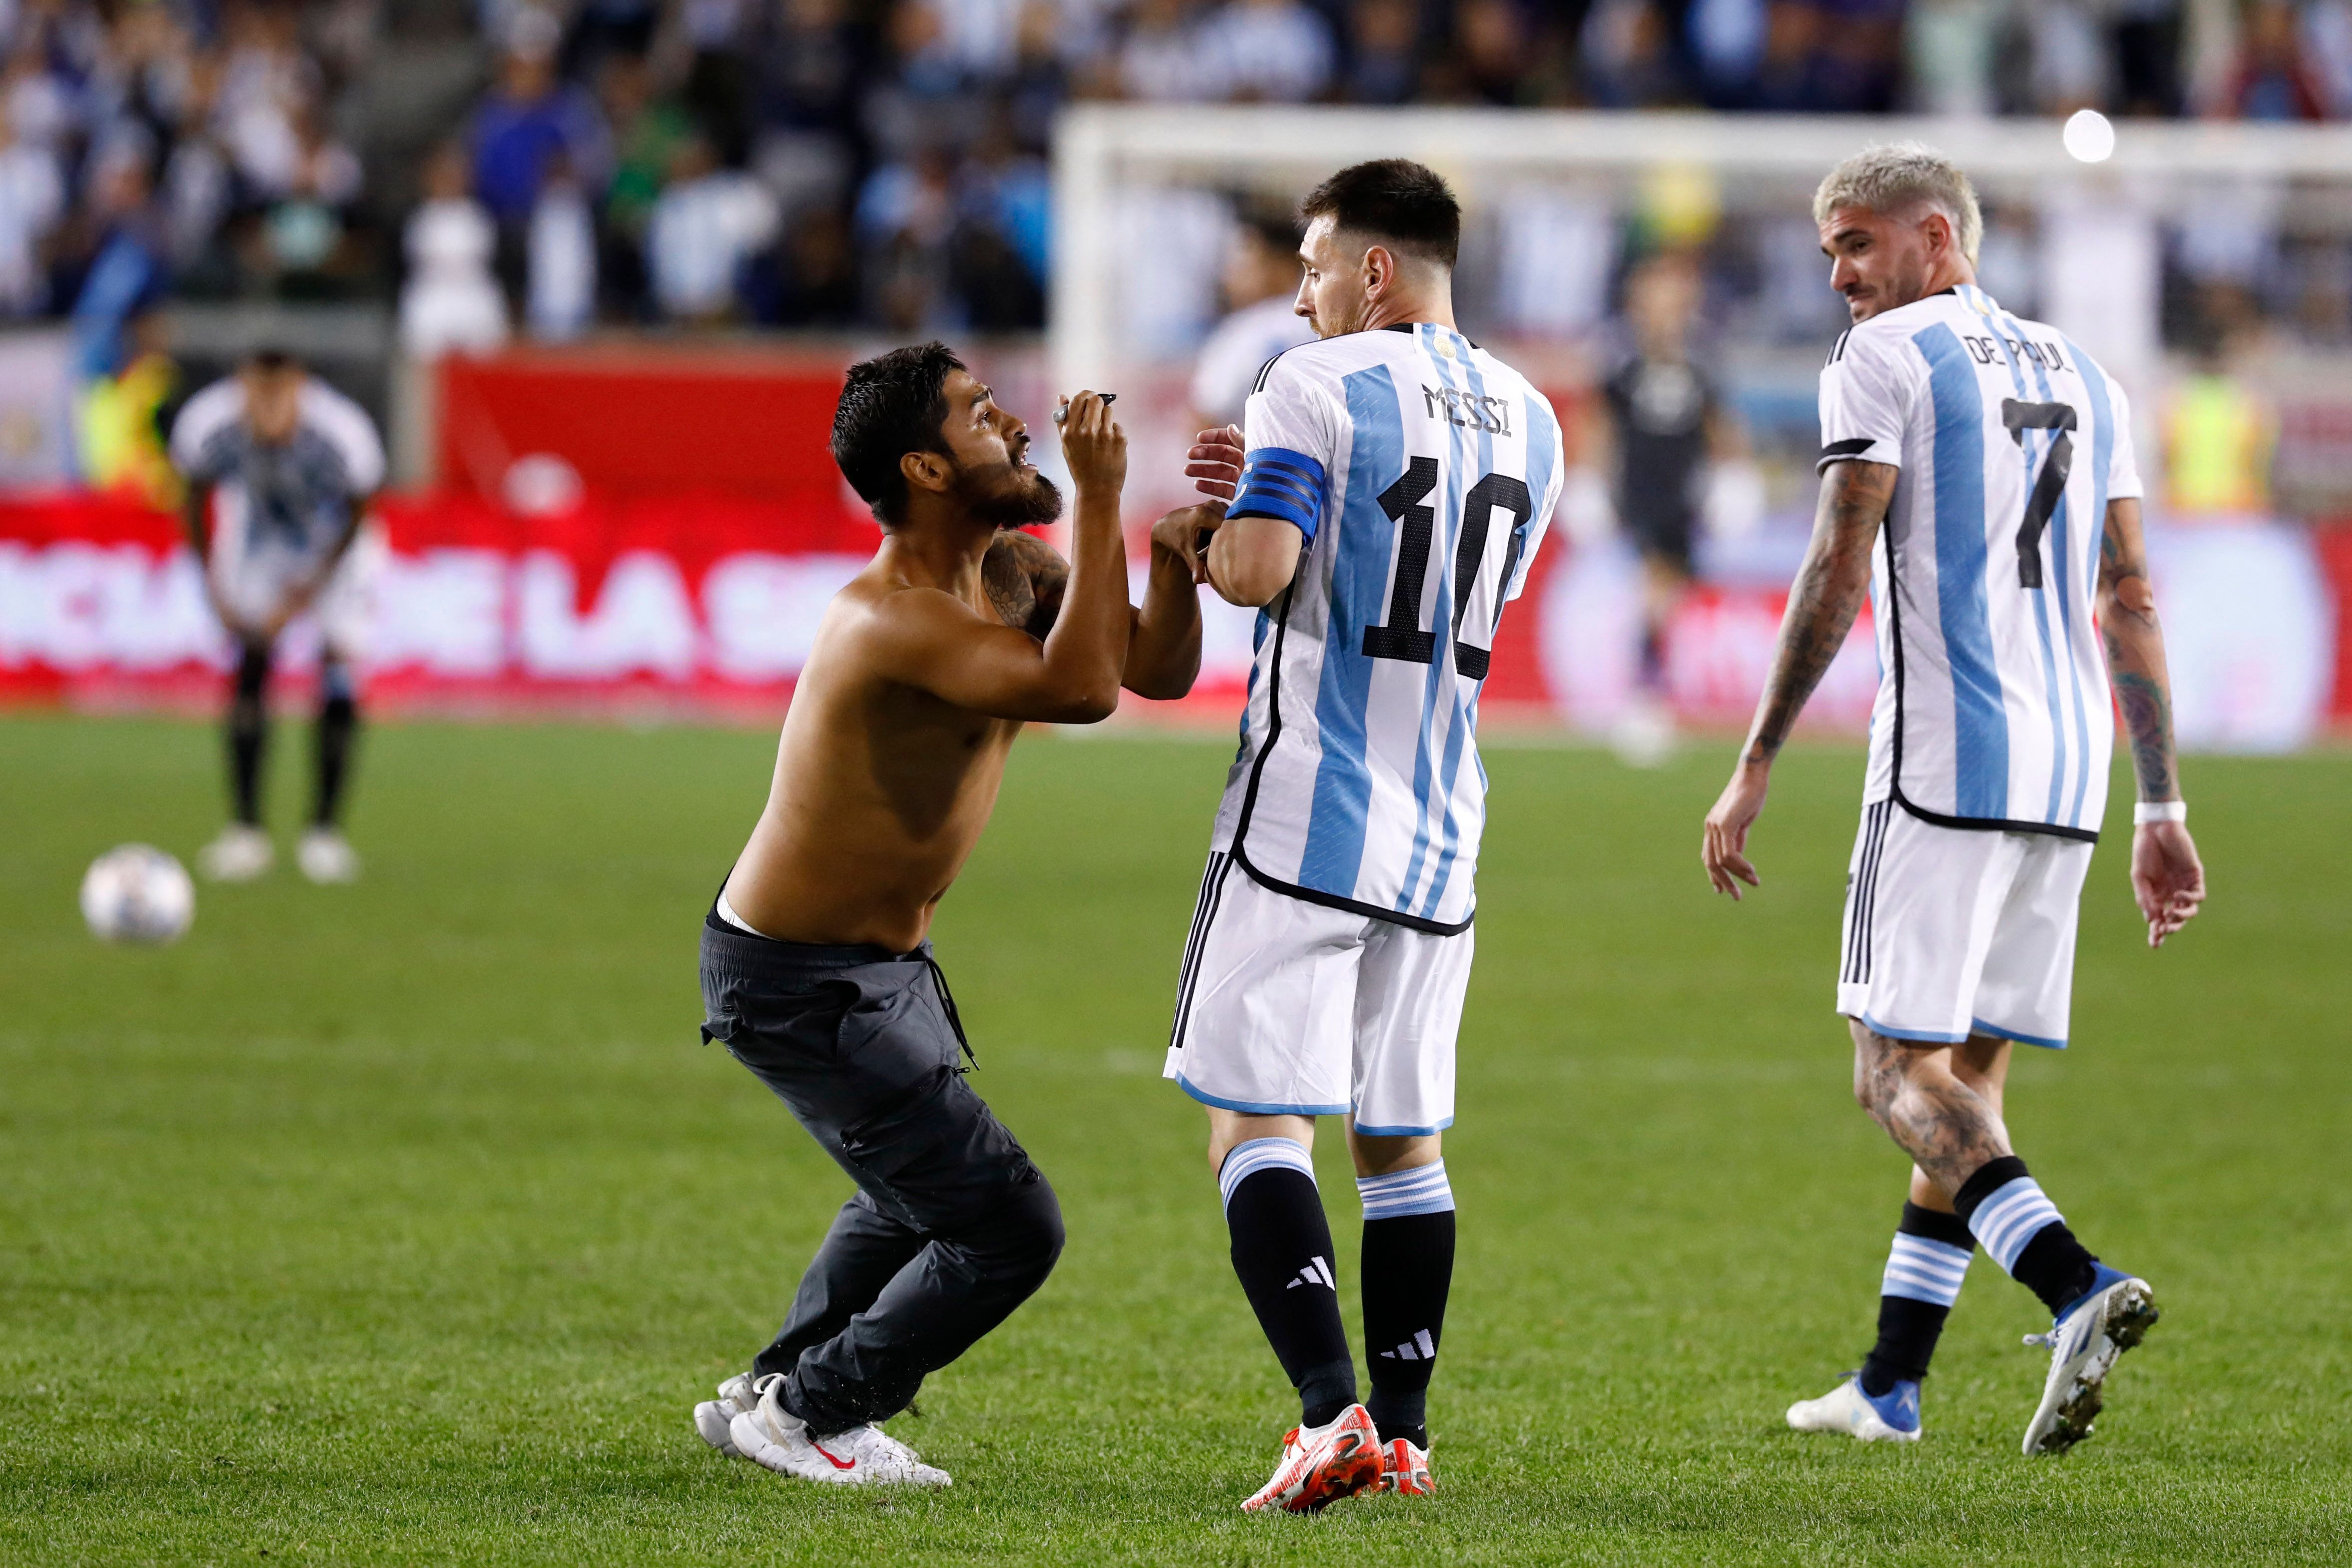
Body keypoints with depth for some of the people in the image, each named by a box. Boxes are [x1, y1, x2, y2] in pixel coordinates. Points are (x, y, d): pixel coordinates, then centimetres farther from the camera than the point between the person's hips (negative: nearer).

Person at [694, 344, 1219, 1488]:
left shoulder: (1011, 572, 0)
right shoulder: (888, 618, -30)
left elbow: (1157, 670, 0)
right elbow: (1081, 689, -40)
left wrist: (1173, 563, -20)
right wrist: (1099, 502, -36)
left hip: (888, 960, 11)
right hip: (800, 988, -11)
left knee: (912, 1200, 32)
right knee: (1009, 1228, -9)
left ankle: (767, 1394, 46)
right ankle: (810, 1413, 8)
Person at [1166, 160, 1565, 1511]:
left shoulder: (1318, 388, -9)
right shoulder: (1527, 422, 13)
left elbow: (1258, 572, -20)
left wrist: (1217, 523, 4)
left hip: (1308, 811, -7)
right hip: (1440, 834, 7)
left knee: (1257, 1123, -6)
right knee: (1403, 1137, 16)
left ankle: (1333, 1411, -21)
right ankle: (1404, 1433, 16)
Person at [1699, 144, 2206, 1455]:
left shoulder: (1885, 361, -1)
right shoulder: (2083, 378, 19)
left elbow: (1839, 577, -9)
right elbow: (2132, 604, 16)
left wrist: (1757, 769, -7)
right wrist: (2163, 810, 16)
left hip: (1945, 767, -7)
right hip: (2069, 778, 7)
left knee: (1902, 1072, -6)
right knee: (1971, 1076, 13)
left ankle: (2078, 1285, -29)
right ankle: (1891, 1384, 15)